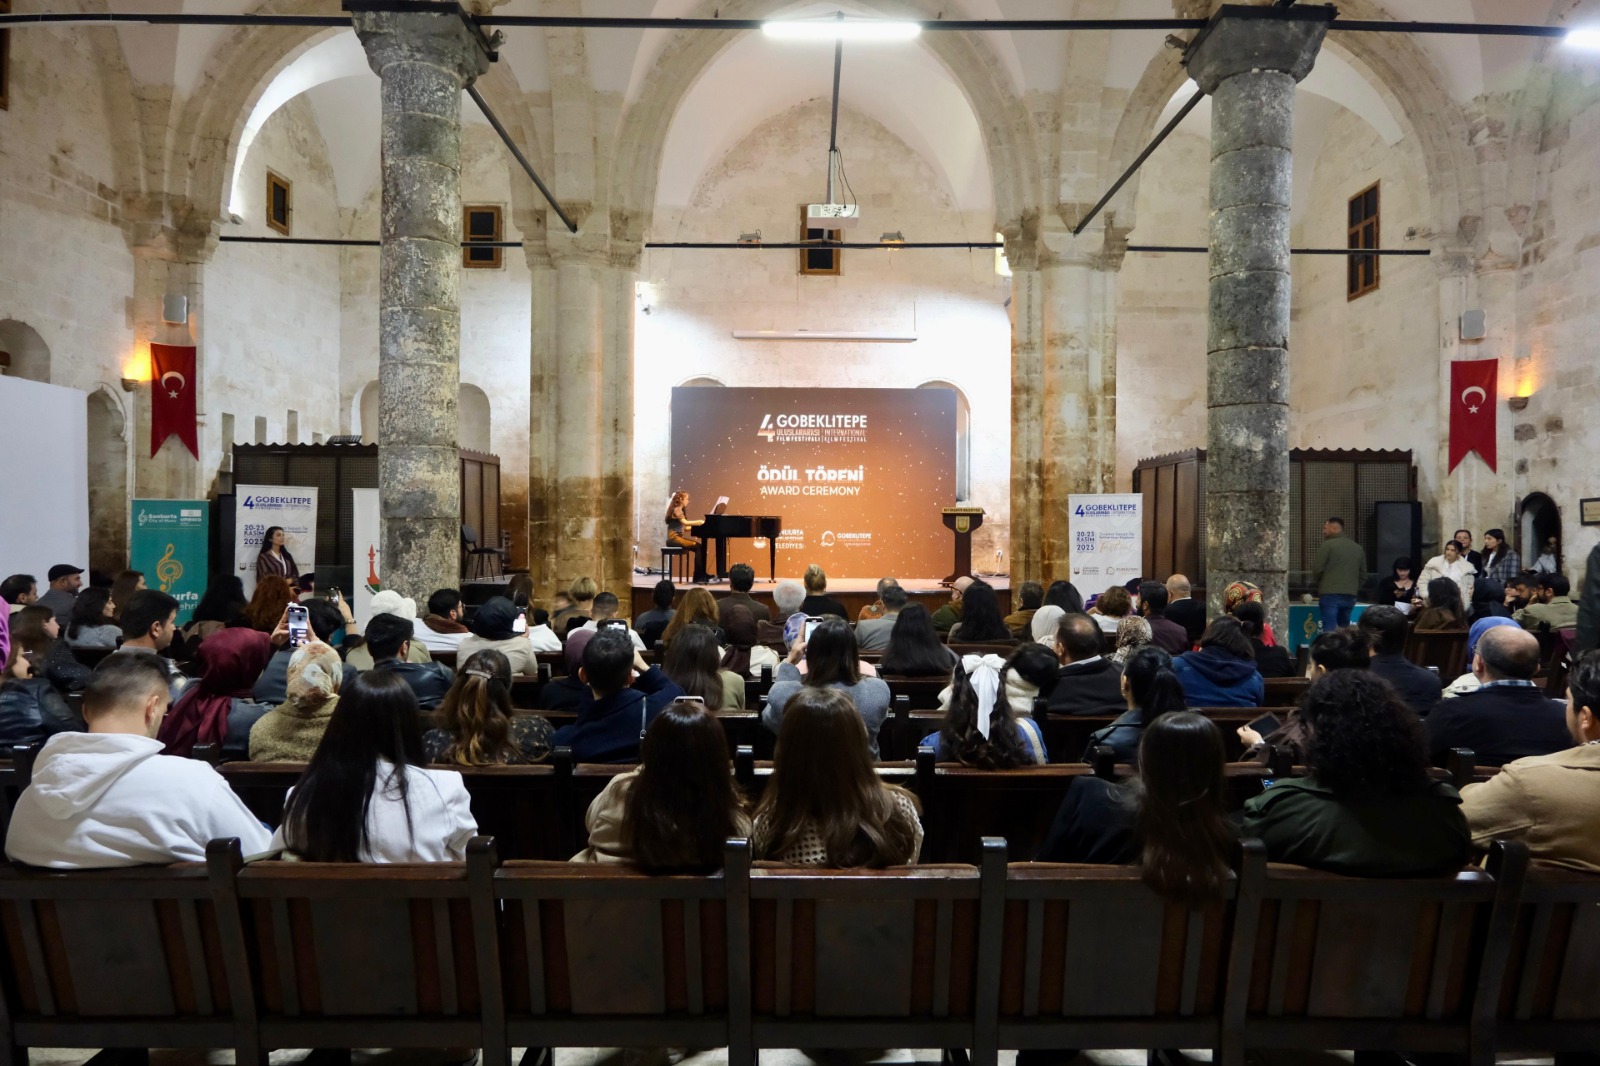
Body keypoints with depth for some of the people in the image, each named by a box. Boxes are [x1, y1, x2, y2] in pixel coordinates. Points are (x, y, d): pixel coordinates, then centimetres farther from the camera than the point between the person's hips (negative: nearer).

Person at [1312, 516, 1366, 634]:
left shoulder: (1327, 545, -7)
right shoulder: (1358, 548, 13)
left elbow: (1317, 570, -8)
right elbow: (1363, 575, 15)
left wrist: (1321, 584, 12)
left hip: (1330, 594, -6)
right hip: (1350, 596, 6)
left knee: (1329, 630, -6)